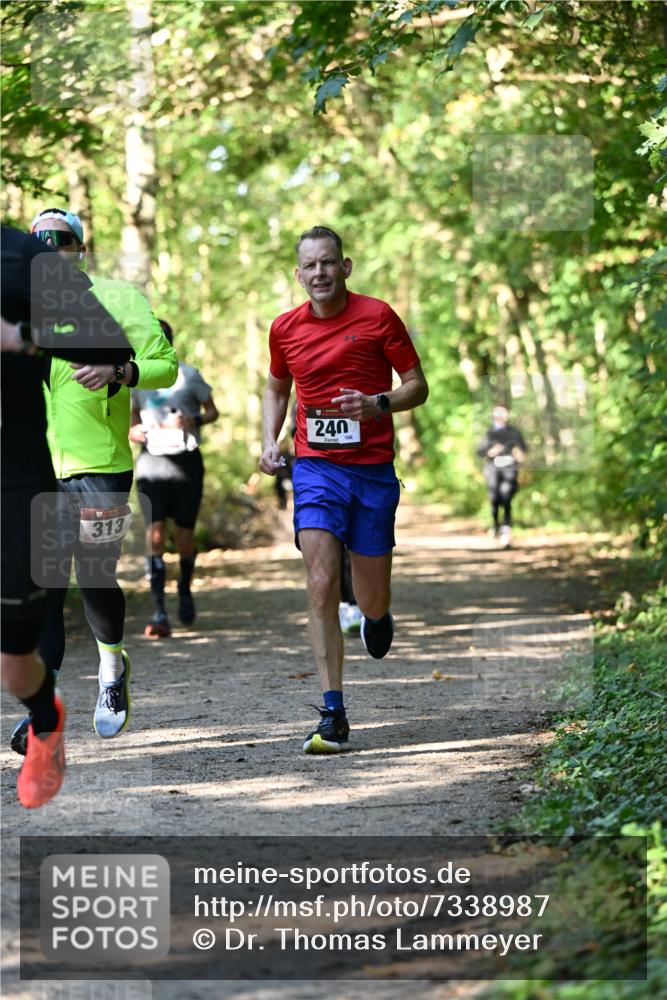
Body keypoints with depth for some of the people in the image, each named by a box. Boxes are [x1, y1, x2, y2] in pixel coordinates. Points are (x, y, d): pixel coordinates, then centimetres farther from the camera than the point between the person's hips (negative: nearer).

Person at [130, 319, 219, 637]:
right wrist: (134, 431, -5)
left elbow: (212, 411, 7)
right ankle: (159, 611, -15)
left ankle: (185, 590, 34)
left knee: (185, 534, 5)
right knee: (154, 532, -12)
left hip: (186, 460, -1)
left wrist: (192, 421, -14)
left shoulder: (188, 376, 0)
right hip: (152, 461, 1)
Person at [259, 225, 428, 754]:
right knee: (321, 586, -14)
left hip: (373, 469, -1)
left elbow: (417, 385, 2)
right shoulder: (285, 329, 5)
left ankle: (376, 614, 46)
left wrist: (376, 404, -18)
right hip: (315, 468, 1)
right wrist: (270, 441, 6)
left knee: (372, 598, 6)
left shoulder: (377, 317, -3)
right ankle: (333, 714, -13)